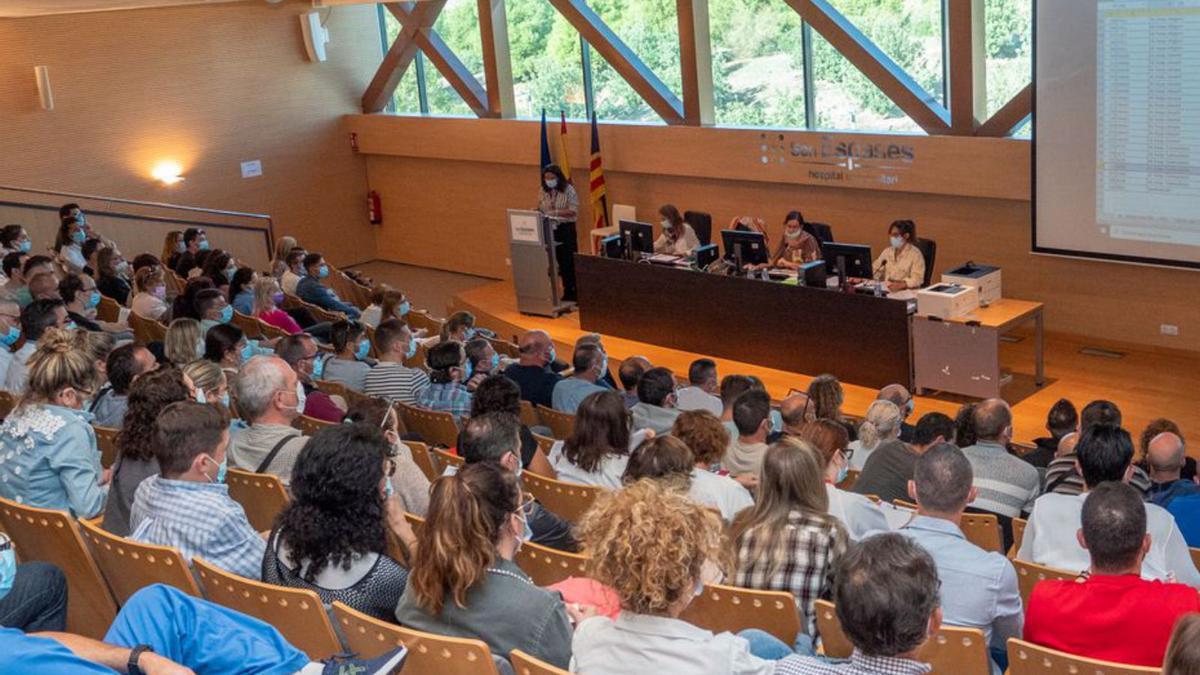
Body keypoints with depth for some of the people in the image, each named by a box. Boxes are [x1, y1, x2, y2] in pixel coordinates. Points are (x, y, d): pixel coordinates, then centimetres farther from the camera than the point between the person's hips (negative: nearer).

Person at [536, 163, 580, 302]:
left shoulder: (568, 190, -7)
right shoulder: (543, 191, 7)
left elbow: (573, 211, -13)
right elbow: (540, 209, 13)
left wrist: (555, 212, -24)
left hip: (566, 229, -4)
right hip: (550, 230, 4)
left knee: (570, 261, -4)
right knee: (560, 262, 8)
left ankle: (575, 292, 4)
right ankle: (567, 292, 16)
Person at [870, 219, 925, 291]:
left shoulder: (915, 253, -5)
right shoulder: (887, 251, 15)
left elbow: (917, 278, -17)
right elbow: (874, 271, 17)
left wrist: (901, 284, -35)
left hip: (906, 292, -5)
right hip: (885, 290, 6)